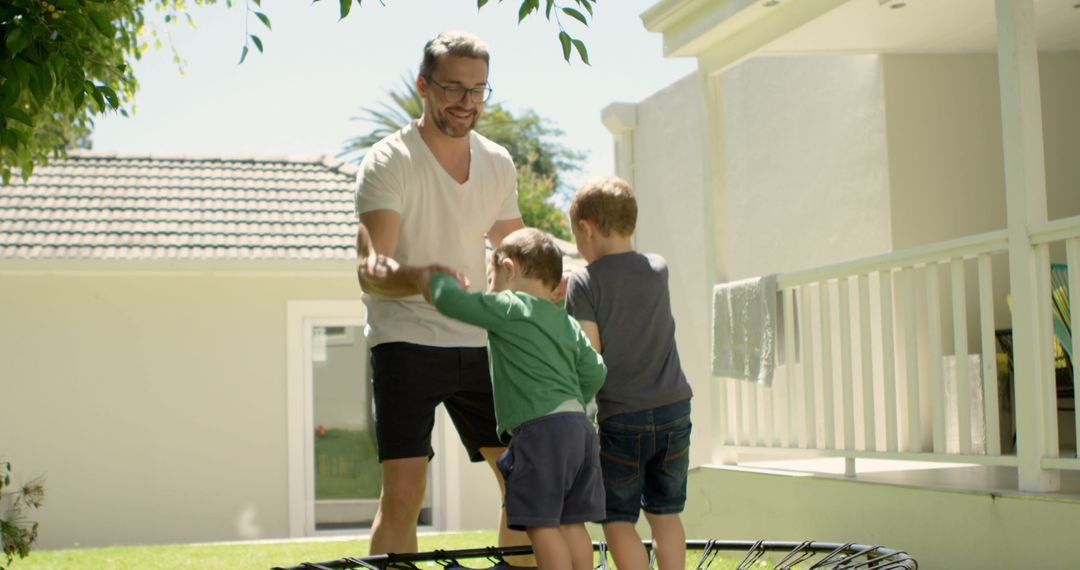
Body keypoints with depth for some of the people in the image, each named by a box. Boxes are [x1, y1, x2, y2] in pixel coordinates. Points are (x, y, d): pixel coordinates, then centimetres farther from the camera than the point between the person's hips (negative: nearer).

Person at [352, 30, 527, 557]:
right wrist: (420, 279, -45)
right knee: (402, 494, -15)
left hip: (477, 344, 6)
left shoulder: (498, 164, 6)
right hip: (406, 342, -6)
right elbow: (369, 269, -24)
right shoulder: (388, 163, -12)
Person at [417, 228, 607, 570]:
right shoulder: (568, 324, 21)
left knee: (541, 523, -6)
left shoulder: (507, 308, -1)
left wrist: (434, 279, 15)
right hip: (580, 426, 8)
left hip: (541, 429, -8)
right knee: (570, 522, 11)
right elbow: (594, 373, 15)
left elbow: (451, 300, -6)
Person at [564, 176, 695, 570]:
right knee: (665, 514, 13)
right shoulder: (659, 270, 5)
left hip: (621, 418, -5)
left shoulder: (584, 283, -8)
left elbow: (589, 357, -12)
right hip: (674, 409, 5)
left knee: (617, 519, 4)